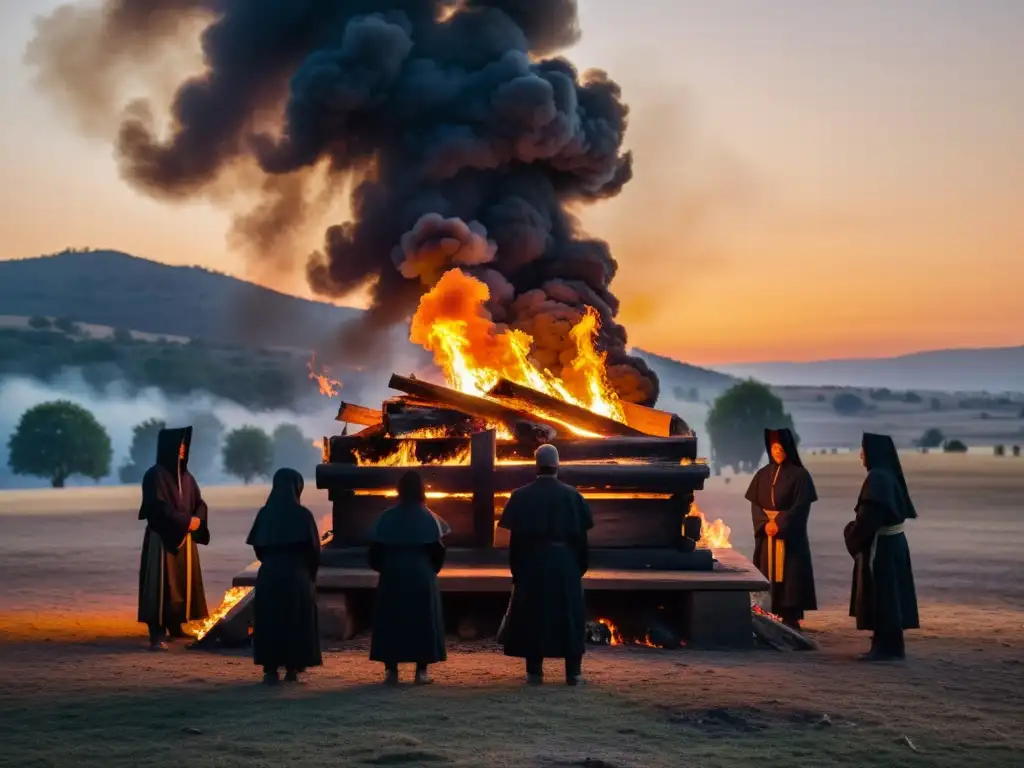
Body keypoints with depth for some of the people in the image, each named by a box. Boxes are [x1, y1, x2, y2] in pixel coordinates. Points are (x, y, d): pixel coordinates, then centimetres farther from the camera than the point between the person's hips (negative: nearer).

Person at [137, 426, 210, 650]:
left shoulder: (186, 476, 13)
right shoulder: (155, 475, -10)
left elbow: (200, 503, 12)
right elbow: (159, 507, -18)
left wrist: (197, 519, -9)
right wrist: (185, 521, -19)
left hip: (185, 538, 8)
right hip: (162, 538, -8)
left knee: (183, 582, 10)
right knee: (161, 584, -9)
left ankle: (175, 627, 22)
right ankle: (156, 635, -10)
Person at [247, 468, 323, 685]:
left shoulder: (265, 513, 0)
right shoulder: (302, 515, -10)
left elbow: (258, 547, 5)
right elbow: (313, 549, -7)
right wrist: (310, 574, 9)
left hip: (268, 575, 3)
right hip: (296, 576, -3)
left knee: (269, 621, 10)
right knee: (295, 622, 9)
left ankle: (270, 669, 8)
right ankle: (292, 668, 11)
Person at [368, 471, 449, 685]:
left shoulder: (387, 517, -2)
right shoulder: (427, 517, -5)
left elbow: (376, 550, 0)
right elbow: (437, 550, -4)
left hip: (392, 577, 1)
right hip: (421, 578, -1)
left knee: (391, 621, 8)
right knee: (422, 621, 5)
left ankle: (391, 669, 5)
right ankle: (421, 670, 2)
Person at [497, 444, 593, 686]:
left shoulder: (521, 496, -3)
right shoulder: (571, 495, -2)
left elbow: (514, 535, -3)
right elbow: (582, 533, 0)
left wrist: (516, 568, 4)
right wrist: (580, 566, 8)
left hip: (532, 561, 0)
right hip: (565, 562, 0)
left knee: (532, 615, 7)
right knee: (569, 615, 6)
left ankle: (534, 671, 5)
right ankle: (573, 672, 4)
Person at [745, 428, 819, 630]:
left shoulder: (800, 475, -2)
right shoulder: (763, 474, 9)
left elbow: (801, 507, -8)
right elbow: (754, 504, 5)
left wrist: (779, 523, -16)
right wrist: (765, 524, -11)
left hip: (790, 537, -4)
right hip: (766, 536, 4)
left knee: (789, 576, -7)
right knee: (767, 578, 1)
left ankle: (790, 618, -4)